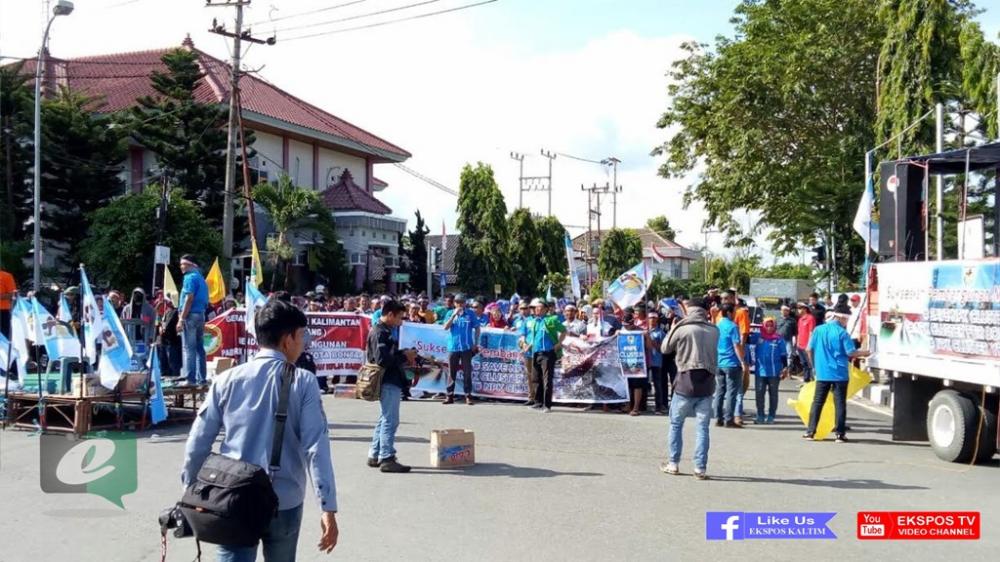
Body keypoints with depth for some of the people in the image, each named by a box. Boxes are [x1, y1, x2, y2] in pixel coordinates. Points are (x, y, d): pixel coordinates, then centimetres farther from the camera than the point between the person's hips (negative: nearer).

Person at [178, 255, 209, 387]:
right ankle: (201, 378, 10)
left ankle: (190, 378, -10)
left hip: (191, 315, -8)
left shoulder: (190, 277, -9)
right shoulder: (201, 278, 17)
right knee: (199, 348, 9)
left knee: (189, 348, -7)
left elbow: (189, 298, -17)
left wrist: (181, 318, -17)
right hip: (201, 315, 9)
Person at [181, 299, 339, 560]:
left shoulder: (227, 380, 0)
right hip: (284, 502, -1)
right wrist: (328, 507, -12)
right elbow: (316, 446, -12)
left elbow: (198, 441, 2)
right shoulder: (303, 382, -6)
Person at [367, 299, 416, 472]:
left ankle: (375, 456, 24)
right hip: (389, 382, -11)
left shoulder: (385, 331, 17)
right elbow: (382, 359, -24)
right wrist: (404, 357, -15)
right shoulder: (379, 333, -15)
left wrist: (404, 355, 7)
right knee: (390, 421, -8)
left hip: (391, 382, 11)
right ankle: (387, 459, -6)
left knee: (384, 419, 17)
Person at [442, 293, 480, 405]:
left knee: (467, 373, 0)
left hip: (467, 347, -1)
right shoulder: (450, 313, 6)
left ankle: (468, 396, 5)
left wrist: (476, 344, 2)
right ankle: (450, 396, 12)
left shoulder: (471, 314, 3)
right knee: (452, 372, 6)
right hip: (453, 347, 1)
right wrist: (454, 315, -13)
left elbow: (477, 329, 7)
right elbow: (446, 327, -6)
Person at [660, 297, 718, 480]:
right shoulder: (714, 331, 2)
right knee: (702, 427, 6)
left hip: (686, 382, -2)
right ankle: (701, 468, 4)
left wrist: (672, 328, 19)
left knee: (676, 424, 13)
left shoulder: (682, 328, -7)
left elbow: (665, 349, 6)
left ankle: (673, 464, 17)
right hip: (707, 384, 2)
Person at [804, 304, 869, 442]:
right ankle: (840, 434, 3)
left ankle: (810, 431, 7)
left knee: (817, 402, 9)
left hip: (822, 373, 3)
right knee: (840, 404, 3)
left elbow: (809, 349, 6)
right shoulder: (842, 333, -10)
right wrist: (864, 353, 7)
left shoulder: (818, 330, 2)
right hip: (840, 374, -3)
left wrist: (814, 365, 20)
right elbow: (851, 353, -11)